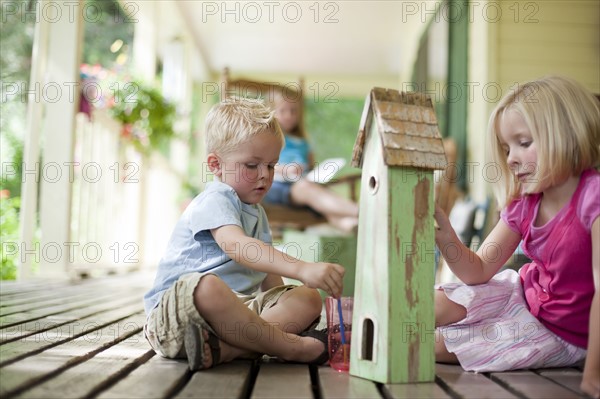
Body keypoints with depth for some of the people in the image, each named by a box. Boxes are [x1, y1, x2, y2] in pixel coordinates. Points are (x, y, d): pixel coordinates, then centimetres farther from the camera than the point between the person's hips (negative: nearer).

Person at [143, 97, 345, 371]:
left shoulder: (256, 214, 22)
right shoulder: (214, 200, -9)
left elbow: (266, 273, 26)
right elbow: (236, 245, -30)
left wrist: (283, 306, 8)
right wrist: (301, 269, -42)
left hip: (238, 306, 8)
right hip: (177, 308, -8)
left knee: (308, 299, -11)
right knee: (207, 287, -43)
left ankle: (224, 348, -32)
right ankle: (292, 346, -27)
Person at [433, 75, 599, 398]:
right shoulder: (523, 205, -6)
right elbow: (479, 272, -5)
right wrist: (444, 235, -23)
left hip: (557, 331, -6)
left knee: (442, 343, -7)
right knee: (440, 304, -4)